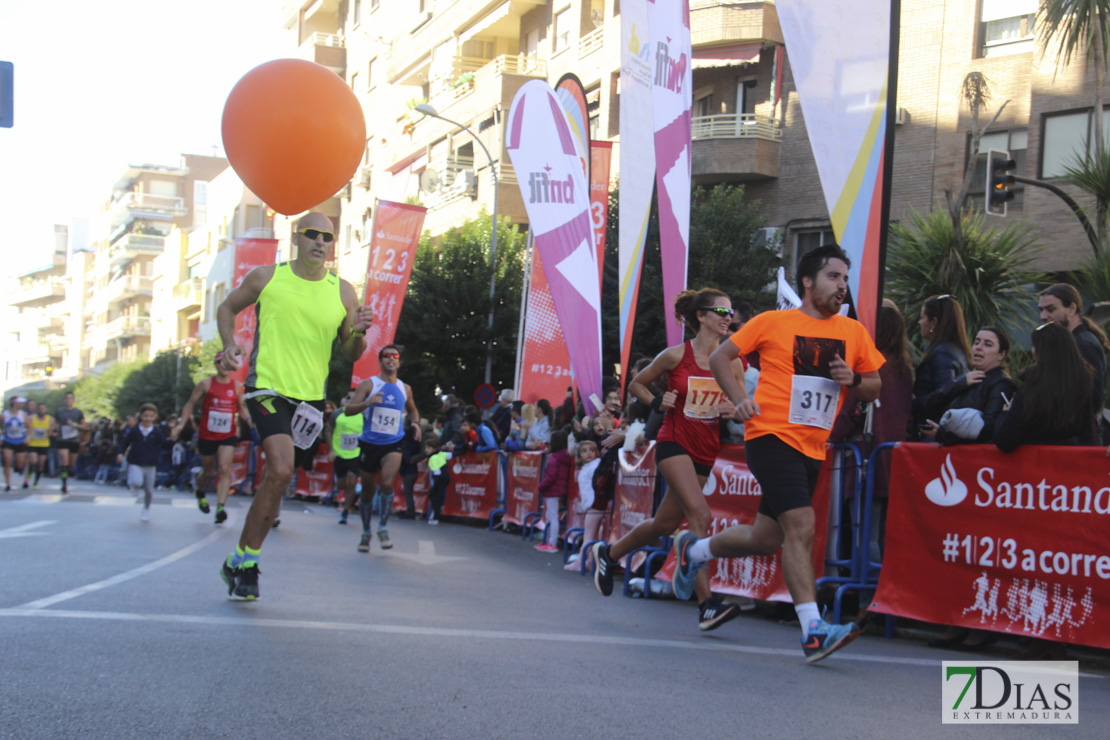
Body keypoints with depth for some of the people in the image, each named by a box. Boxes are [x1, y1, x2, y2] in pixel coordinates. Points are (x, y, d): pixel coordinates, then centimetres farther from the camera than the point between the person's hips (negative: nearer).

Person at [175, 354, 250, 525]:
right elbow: (191, 403, 4)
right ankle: (200, 491, 45)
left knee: (225, 469, -15)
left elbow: (241, 408, 16)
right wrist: (182, 423, -7)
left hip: (228, 435, 1)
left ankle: (220, 508, -20)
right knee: (208, 471, 12)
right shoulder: (206, 384, -2)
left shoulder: (237, 386, 4)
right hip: (207, 435, -1)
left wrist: (250, 420, -3)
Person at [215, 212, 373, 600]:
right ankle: (246, 561, -8)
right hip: (267, 388, -4)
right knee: (280, 470, -22)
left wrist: (358, 333, -11)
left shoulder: (343, 292, 4)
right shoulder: (265, 277, -1)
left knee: (278, 476, 10)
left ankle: (240, 561, 26)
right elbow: (227, 308, 15)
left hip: (310, 398, 4)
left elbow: (350, 354, 10)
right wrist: (230, 344, -2)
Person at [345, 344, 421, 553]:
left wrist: (414, 422, 5)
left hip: (393, 444, 1)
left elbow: (412, 410, 27)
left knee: (387, 482, -24)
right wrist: (368, 403, -27)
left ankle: (383, 528, -10)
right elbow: (348, 410, -9)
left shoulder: (405, 389, 9)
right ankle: (366, 532, 27)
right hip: (370, 443, 0)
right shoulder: (368, 384, -1)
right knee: (368, 491, 8)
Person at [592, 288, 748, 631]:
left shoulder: (732, 362, 3)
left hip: (706, 451, 5)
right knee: (700, 514, -23)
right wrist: (657, 403, -9)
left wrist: (733, 410, -13)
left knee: (664, 524, 10)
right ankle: (707, 605, -25)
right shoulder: (677, 355, -5)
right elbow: (636, 383, 8)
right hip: (674, 443, -5)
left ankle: (609, 553, 37)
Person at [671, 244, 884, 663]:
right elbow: (720, 357, 8)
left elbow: (874, 388, 18)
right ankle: (813, 631, -19)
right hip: (772, 436, -6)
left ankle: (694, 550, 40)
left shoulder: (854, 333, 11)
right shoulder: (774, 322, 0)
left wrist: (854, 379, -4)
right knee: (801, 526, -20)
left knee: (767, 539, 13)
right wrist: (740, 399, -6)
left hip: (812, 448, 6)